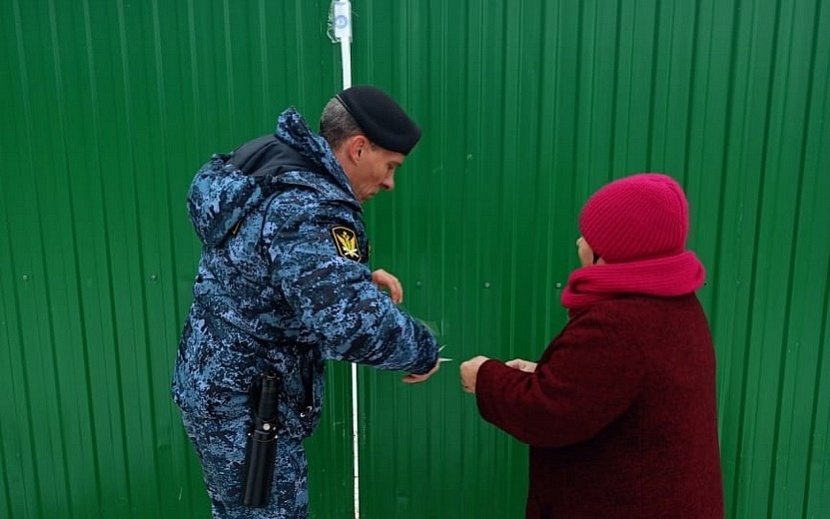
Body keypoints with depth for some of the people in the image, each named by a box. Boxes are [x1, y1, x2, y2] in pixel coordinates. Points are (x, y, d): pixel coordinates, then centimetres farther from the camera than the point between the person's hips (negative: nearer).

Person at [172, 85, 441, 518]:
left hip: (218, 383, 9)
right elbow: (355, 325, -39)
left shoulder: (280, 167, 3)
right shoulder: (310, 210, -29)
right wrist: (423, 351, -20)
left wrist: (362, 279, 3)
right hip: (243, 405, -9)